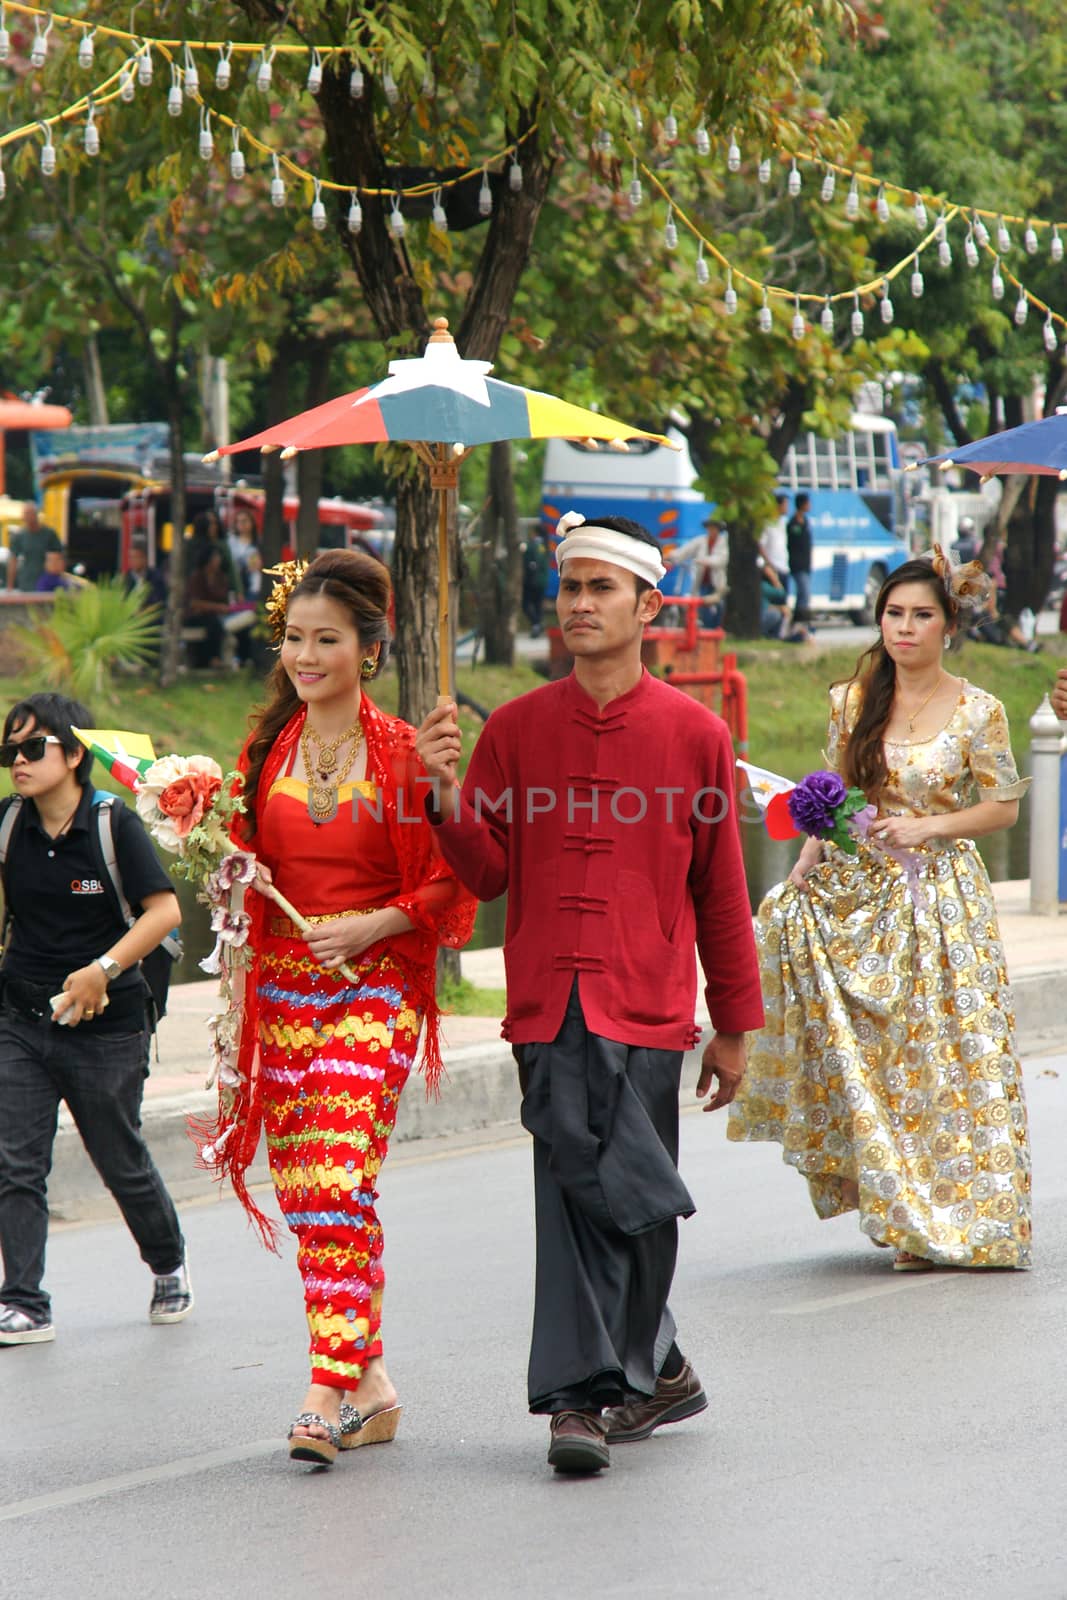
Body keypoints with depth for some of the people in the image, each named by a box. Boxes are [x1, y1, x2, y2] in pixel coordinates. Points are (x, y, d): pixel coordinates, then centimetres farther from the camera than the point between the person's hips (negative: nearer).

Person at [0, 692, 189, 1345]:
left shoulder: (114, 823, -12)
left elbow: (164, 910, -16)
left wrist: (102, 971, -23)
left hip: (106, 1026, -3)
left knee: (122, 1161, 9)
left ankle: (170, 1267, 35)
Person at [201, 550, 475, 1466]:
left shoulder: (403, 754, -4)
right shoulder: (265, 751, 10)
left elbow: (449, 881, -2)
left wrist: (374, 924, -14)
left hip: (375, 987, -5)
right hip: (283, 983, 5)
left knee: (337, 1180, -17)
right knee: (305, 1189, 5)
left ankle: (330, 1392, -18)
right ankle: (372, 1386, 16)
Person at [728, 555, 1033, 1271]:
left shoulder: (979, 712, -4)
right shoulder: (852, 702, 6)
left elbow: (1004, 806, 0)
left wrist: (927, 826, -14)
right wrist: (807, 861, -3)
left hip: (941, 900, -3)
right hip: (859, 894, 3)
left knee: (937, 1057, -3)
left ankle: (942, 1218, 7)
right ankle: (905, 1212, 5)